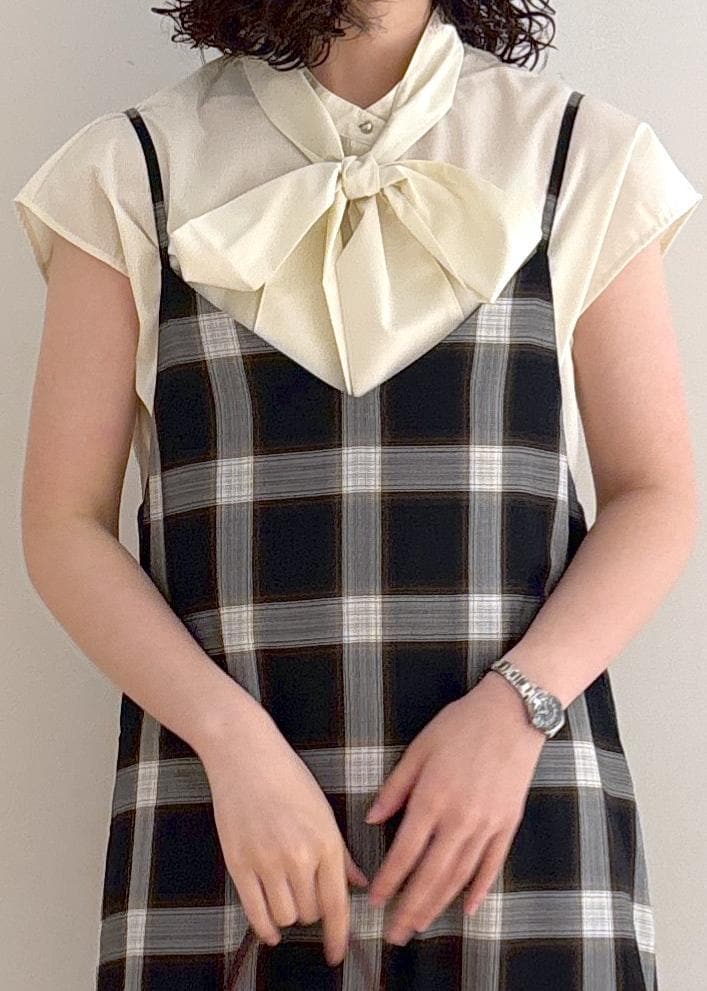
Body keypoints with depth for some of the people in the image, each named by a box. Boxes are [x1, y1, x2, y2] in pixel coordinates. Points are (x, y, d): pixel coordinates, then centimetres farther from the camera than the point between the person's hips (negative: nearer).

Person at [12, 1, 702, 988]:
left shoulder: (584, 154, 5)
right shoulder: (134, 169, 4)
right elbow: (63, 523, 2)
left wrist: (517, 705, -10)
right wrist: (232, 737, -12)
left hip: (521, 798, 0)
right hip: (214, 795, 0)